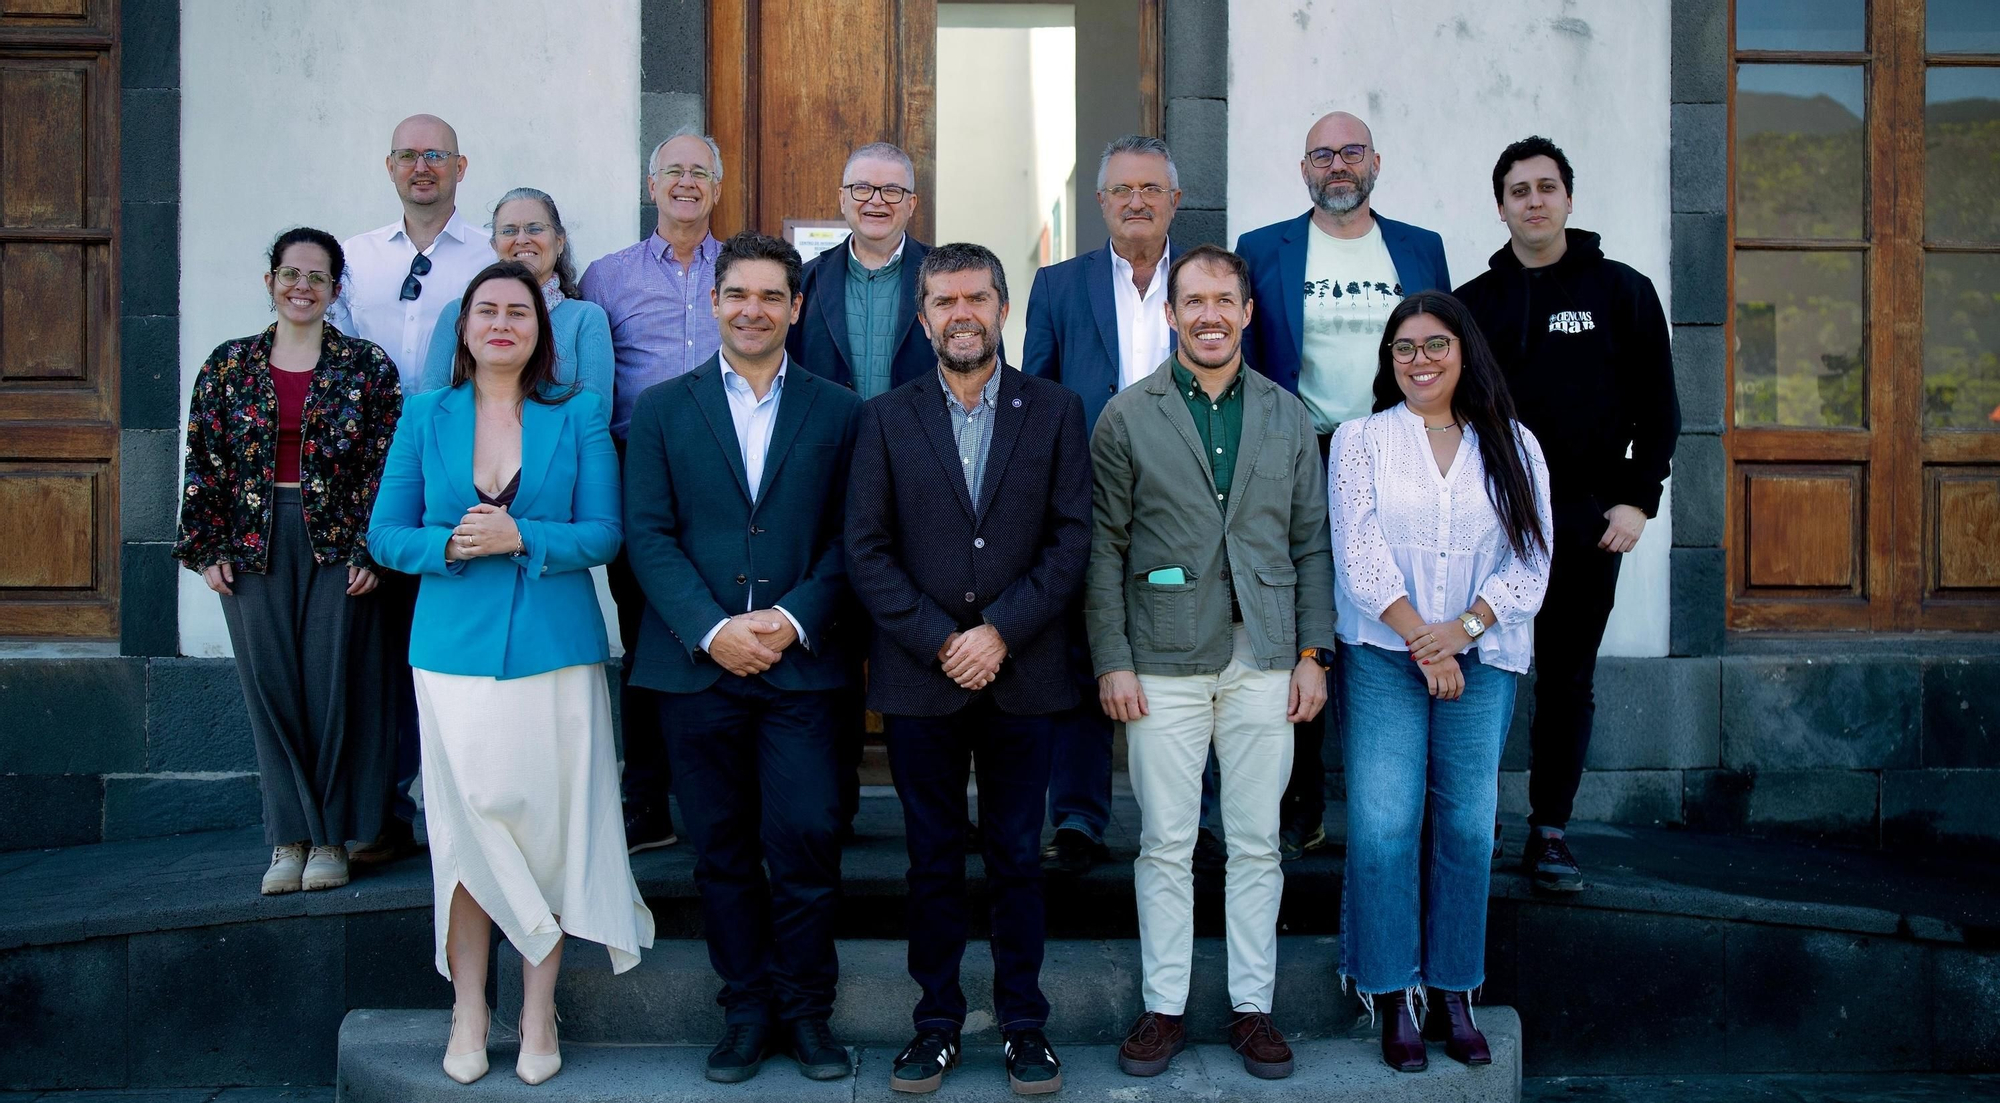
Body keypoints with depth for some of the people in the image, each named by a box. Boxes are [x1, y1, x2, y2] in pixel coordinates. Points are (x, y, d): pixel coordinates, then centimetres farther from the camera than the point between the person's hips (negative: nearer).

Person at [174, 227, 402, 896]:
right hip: (253, 549, 2)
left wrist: (371, 552, -9)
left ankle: (331, 839, 10)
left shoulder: (367, 366, 3)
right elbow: (204, 464, 8)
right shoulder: (229, 365, 9)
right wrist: (207, 550, 1)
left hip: (338, 545, -2)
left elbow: (387, 466, -1)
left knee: (334, 687, -1)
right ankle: (289, 838, 11)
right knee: (270, 687, 2)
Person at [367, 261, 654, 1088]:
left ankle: (539, 1012, 16)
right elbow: (385, 534, 6)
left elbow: (604, 533, -2)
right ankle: (468, 1009, 17)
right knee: (465, 824, 2)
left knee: (547, 823, 2)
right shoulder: (425, 417, 8)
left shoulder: (577, 415, 4)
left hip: (554, 649, -1)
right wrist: (450, 544, -13)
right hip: (455, 650, 1)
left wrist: (520, 538, -17)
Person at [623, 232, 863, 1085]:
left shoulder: (837, 412, 8)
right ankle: (747, 1009, 21)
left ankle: (805, 1009, 15)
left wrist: (793, 618, -11)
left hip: (800, 663, -1)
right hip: (695, 664, 1)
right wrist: (711, 630, -11)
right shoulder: (662, 409, 8)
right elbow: (646, 534, 0)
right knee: (722, 850, 8)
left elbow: (848, 537, 3)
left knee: (807, 840, -3)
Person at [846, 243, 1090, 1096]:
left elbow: (1073, 538, -2)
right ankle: (937, 1020, 21)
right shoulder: (886, 418, 5)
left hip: (1022, 674, 0)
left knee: (1017, 857, 8)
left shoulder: (1055, 411, 5)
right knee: (933, 859, 8)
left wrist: (1002, 633, -11)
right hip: (919, 675, 1)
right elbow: (867, 551, 0)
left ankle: (1024, 1022, 20)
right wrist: (939, 643, -10)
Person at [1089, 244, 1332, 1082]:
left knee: (1256, 844, 7)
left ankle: (1251, 1006, 19)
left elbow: (1311, 543, 10)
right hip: (1163, 664, -2)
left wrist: (1314, 654, 3)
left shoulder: (1287, 416, 10)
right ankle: (1163, 1007, 16)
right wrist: (1112, 661, -6)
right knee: (1166, 845, 4)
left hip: (1263, 663, 2)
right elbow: (1104, 548, 1)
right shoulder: (1127, 417, 2)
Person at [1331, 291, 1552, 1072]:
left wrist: (1465, 627, -12)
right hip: (1383, 659, -2)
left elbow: (1532, 560, 3)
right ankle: (1392, 999, 5)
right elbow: (1359, 554, -4)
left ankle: (1452, 994, 15)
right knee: (1384, 826, -6)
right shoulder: (1361, 439, 5)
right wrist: (1422, 641, -11)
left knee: (1466, 827, 3)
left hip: (1483, 661, 2)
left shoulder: (1512, 448, 9)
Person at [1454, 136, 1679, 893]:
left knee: (1568, 681, 6)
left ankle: (1550, 831, 16)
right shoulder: (1473, 303, 8)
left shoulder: (1622, 292, 6)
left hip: (1586, 520, 0)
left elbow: (1657, 407, 5)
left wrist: (1638, 498, -5)